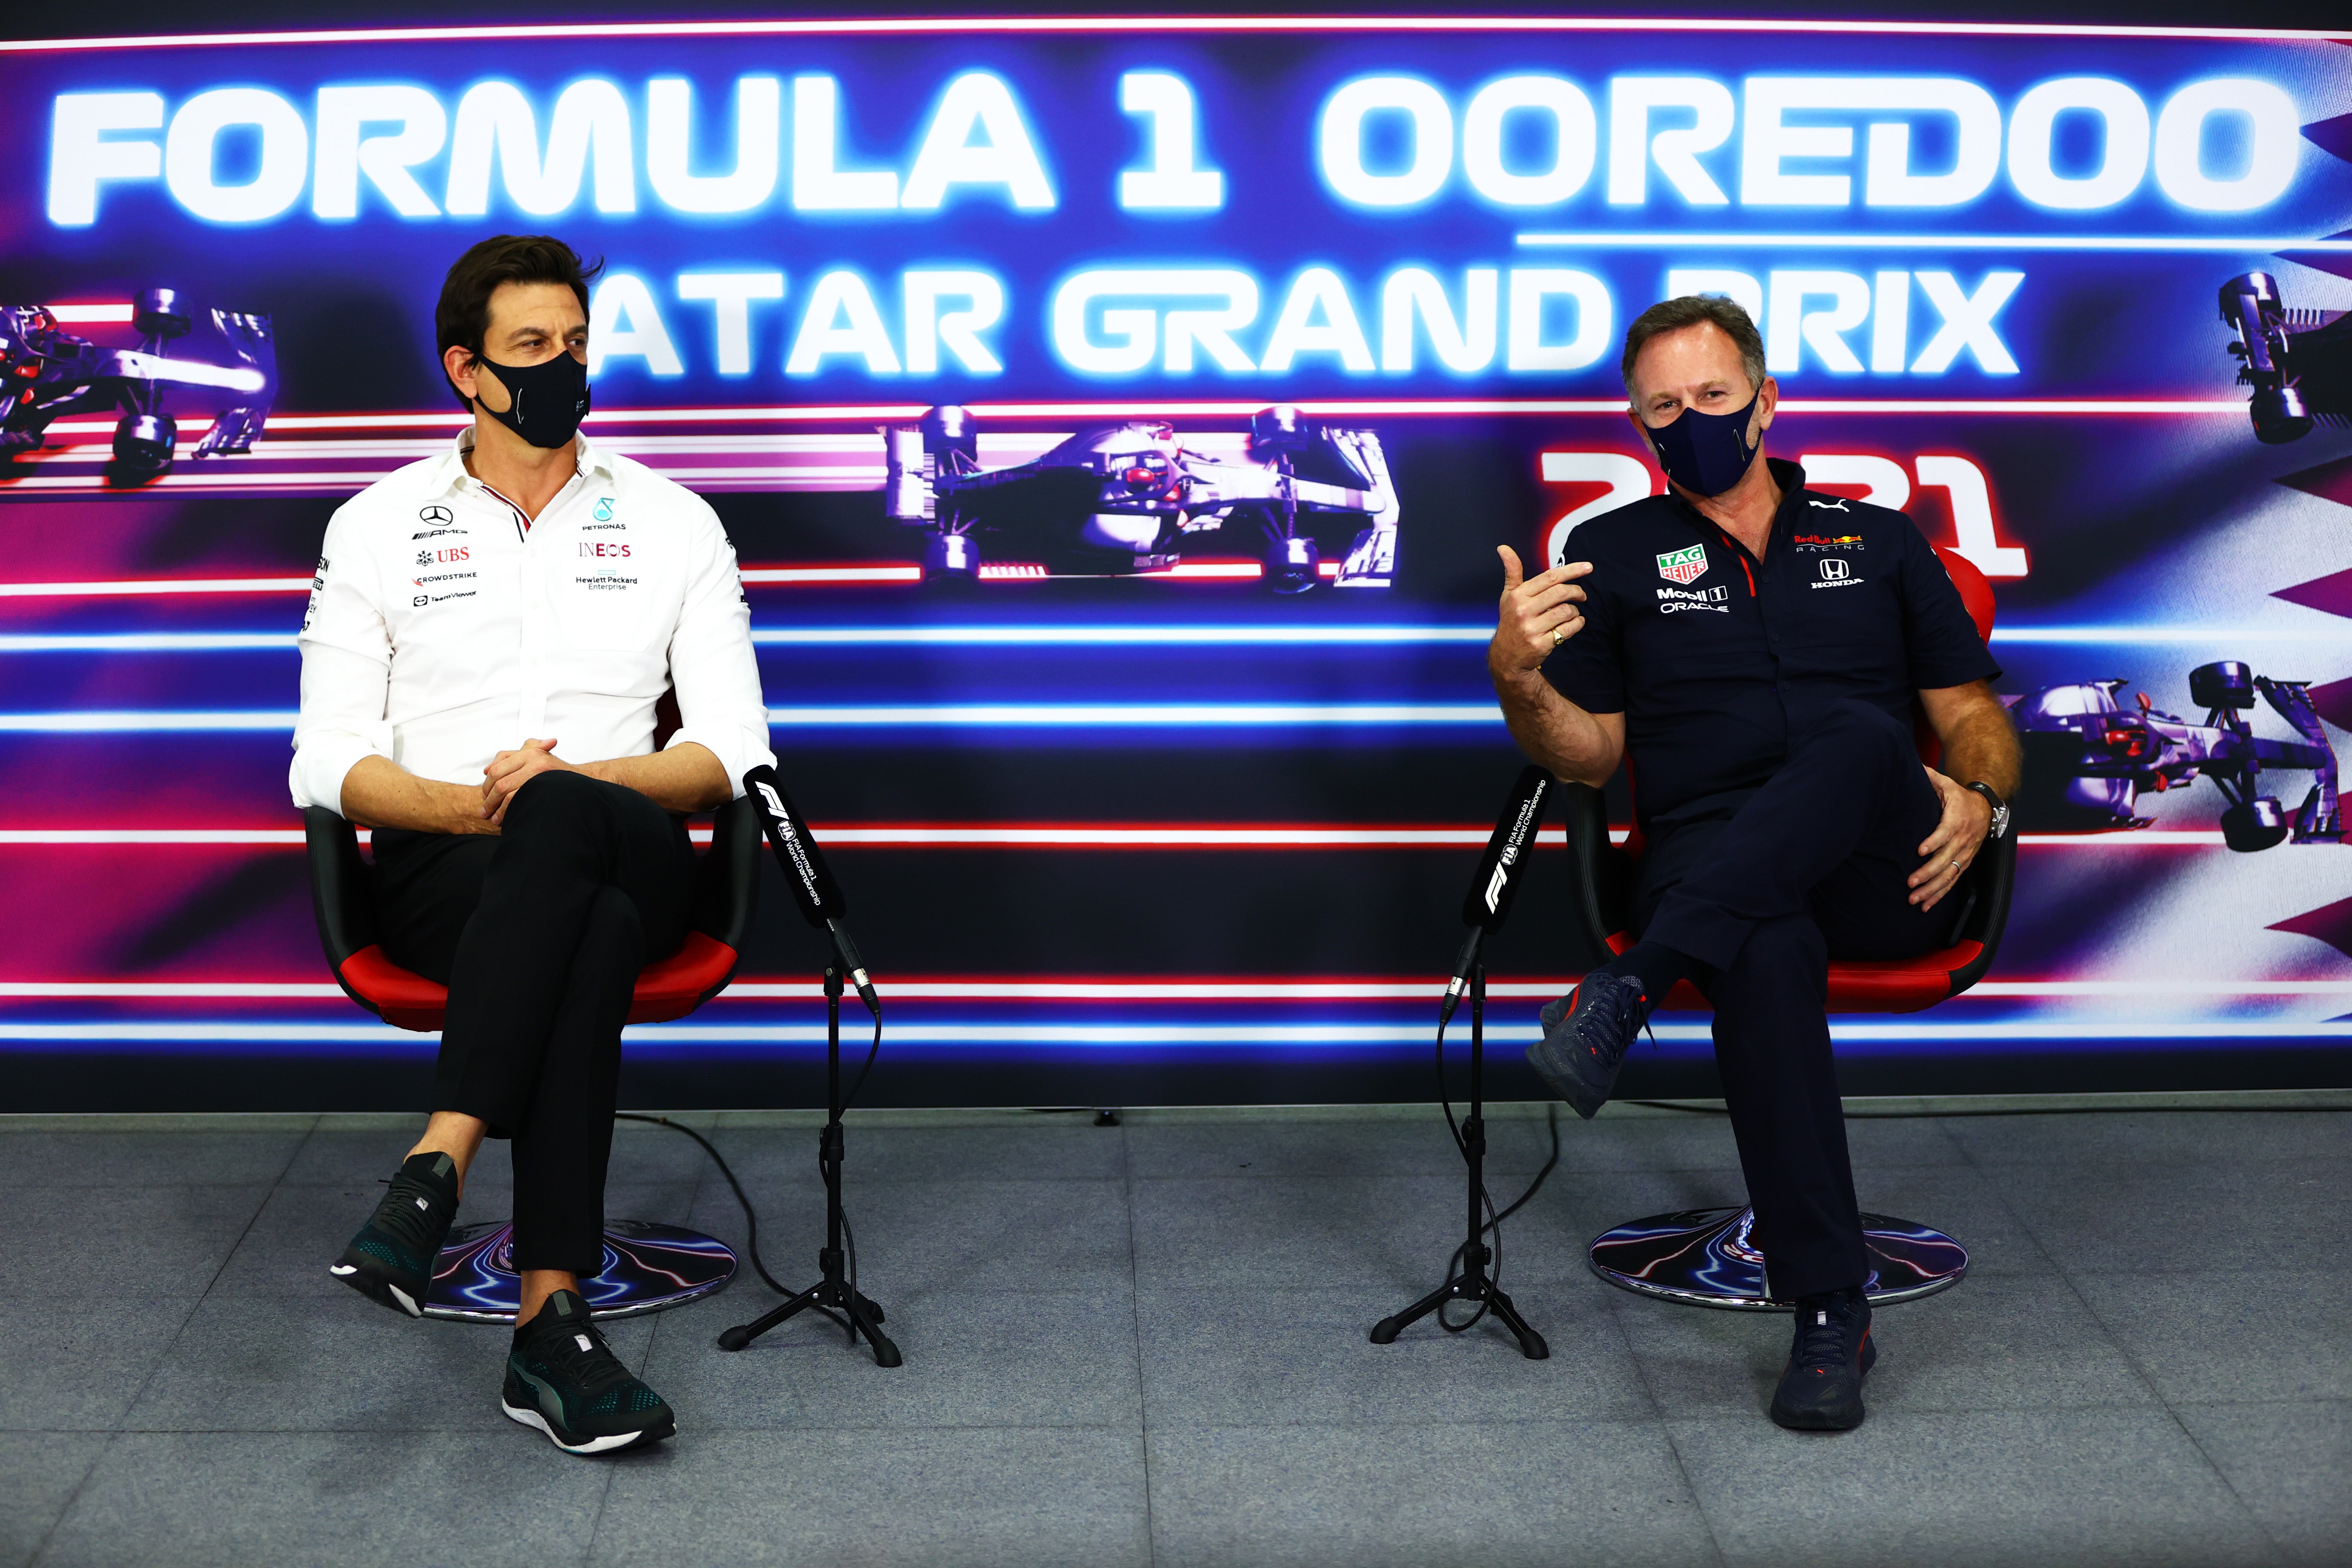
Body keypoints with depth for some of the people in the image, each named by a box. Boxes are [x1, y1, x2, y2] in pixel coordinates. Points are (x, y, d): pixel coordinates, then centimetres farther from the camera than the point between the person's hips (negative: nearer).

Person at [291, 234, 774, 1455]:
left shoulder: (671, 522, 12)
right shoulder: (377, 528, 11)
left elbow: (731, 750, 4)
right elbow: (328, 765, 5)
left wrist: (569, 785, -14)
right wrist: (471, 806, -16)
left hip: (623, 852, 1)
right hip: (441, 868, -1)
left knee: (563, 812, -39)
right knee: (589, 935, -39)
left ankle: (438, 1167, -45)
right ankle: (552, 1316, -44)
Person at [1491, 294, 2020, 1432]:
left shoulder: (1878, 541, 23)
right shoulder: (1616, 555, 20)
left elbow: (1970, 712, 19)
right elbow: (1590, 754, 14)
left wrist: (1978, 796, -5)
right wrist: (1518, 679, -8)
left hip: (1888, 877, 1)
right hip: (1708, 864, -1)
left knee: (1854, 735, -36)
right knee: (1767, 954, -39)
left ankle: (1634, 988, -41)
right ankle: (1829, 1314, -36)